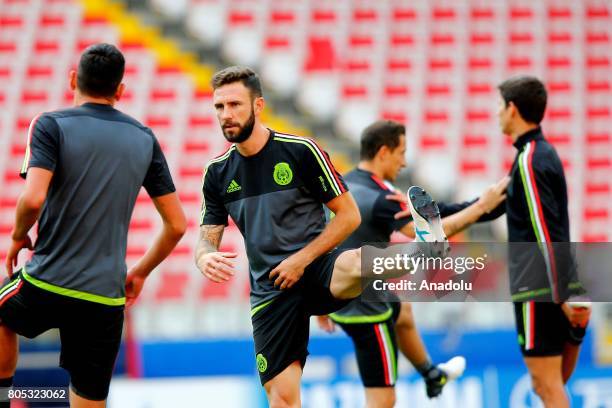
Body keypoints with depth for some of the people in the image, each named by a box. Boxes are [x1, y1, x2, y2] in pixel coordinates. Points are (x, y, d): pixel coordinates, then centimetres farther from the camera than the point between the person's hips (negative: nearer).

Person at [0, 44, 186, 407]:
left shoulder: (51, 125, -5)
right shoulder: (145, 139, 8)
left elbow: (33, 198, -20)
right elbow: (177, 224, 10)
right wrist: (141, 272, 23)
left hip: (47, 285, -2)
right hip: (106, 298, 2)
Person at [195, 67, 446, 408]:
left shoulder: (300, 151, -7)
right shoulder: (218, 172, 6)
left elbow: (349, 215, -5)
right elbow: (207, 240, 10)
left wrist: (302, 259, -13)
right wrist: (206, 258, -16)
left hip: (317, 270, -3)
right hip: (271, 291, 4)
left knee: (356, 265, -42)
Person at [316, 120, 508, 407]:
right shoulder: (380, 198, -24)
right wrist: (482, 206, -17)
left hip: (341, 299, 10)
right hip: (367, 310, -10)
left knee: (403, 313, 40)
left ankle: (432, 376, 64)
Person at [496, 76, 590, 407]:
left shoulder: (529, 161, -13)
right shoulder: (544, 153, 16)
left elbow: (547, 235, -20)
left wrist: (562, 296, -23)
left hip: (540, 292, -9)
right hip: (559, 290, 9)